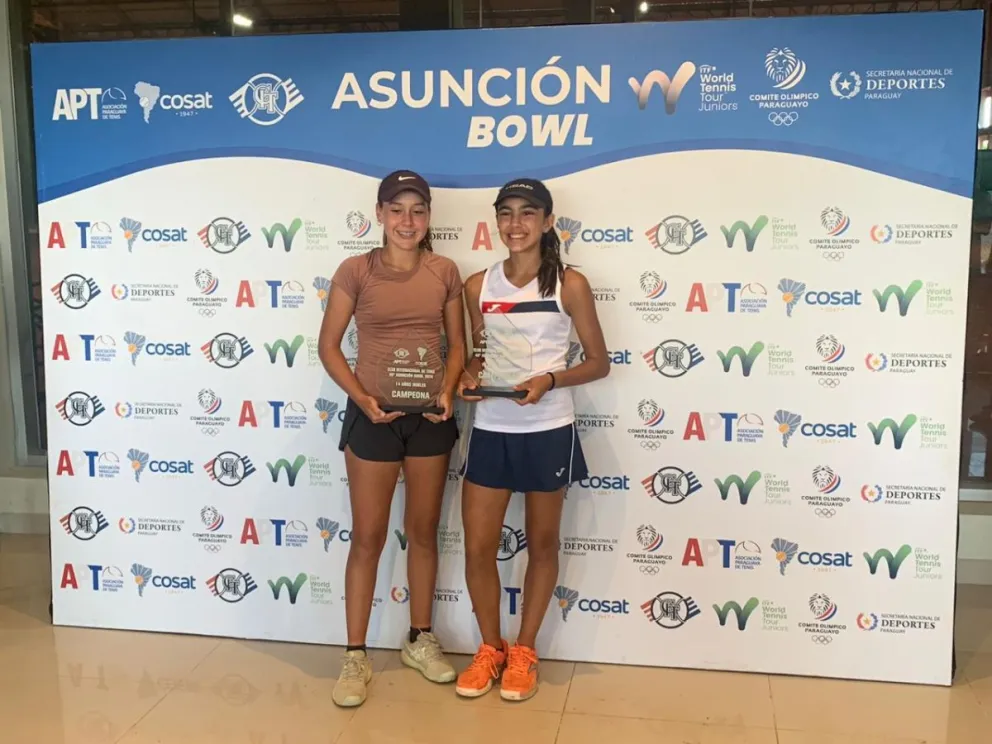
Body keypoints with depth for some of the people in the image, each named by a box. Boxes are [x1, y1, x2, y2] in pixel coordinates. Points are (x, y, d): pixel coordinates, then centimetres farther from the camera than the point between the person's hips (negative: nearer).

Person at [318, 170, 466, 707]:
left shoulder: (445, 272, 0)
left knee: (423, 531, 14)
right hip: (373, 417, -3)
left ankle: (419, 639, 32)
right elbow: (329, 346, -4)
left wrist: (448, 391, -11)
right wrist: (362, 398, -16)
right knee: (368, 537, 5)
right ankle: (356, 655, 19)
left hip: (430, 417, 3)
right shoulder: (355, 271, -7)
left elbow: (457, 343, 7)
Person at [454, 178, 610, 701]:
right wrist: (470, 375, -5)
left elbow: (599, 362, -2)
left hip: (548, 432, -3)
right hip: (490, 430, 3)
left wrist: (550, 380, -18)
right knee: (477, 546, 5)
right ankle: (490, 648, 28)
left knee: (541, 544, 11)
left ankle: (523, 651, 30)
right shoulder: (478, 285, 4)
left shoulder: (569, 285, -6)